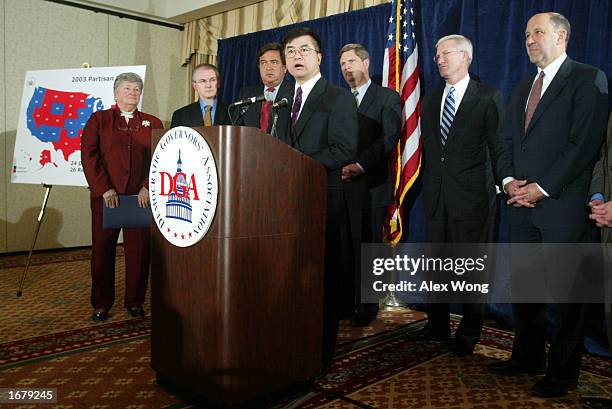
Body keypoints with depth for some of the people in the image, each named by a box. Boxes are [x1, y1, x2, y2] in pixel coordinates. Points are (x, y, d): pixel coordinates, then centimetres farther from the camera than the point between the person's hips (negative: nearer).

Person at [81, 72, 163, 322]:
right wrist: (104, 189, -10)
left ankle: (135, 302, 16)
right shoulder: (99, 119, 10)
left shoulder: (152, 123, 13)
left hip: (142, 196, 1)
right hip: (106, 196, -1)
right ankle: (101, 304, 18)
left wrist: (147, 188, -9)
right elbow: (89, 155, 0)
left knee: (139, 250, 2)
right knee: (102, 250, 5)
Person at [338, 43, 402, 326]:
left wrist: (360, 165, -20)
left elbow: (388, 139, -8)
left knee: (366, 246, -1)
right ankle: (344, 302, 11)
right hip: (340, 185, 4)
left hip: (369, 184, -4)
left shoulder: (387, 98, 5)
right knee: (343, 246, 2)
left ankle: (366, 306, 10)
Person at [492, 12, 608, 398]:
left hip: (563, 205, -7)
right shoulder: (522, 88, 19)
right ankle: (528, 356, 26)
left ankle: (563, 373, 14)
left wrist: (542, 188, -15)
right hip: (523, 203, 7)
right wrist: (509, 180, -1)